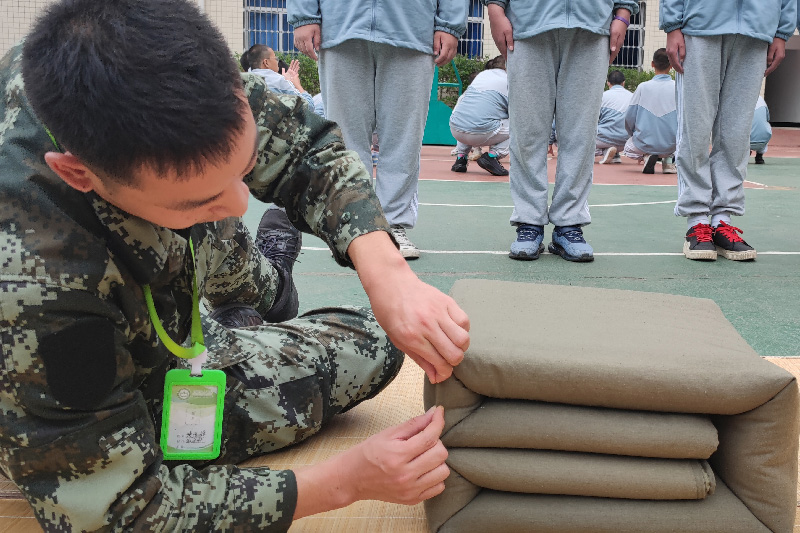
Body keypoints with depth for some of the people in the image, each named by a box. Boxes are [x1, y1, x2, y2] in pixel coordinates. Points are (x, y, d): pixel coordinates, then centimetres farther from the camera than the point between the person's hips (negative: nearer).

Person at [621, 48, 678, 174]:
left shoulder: (643, 87, -6)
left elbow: (629, 119, -2)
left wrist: (635, 136, 19)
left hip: (645, 144, -1)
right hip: (671, 145, 1)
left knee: (628, 146, 34)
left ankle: (646, 156, 0)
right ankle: (668, 159, 8)